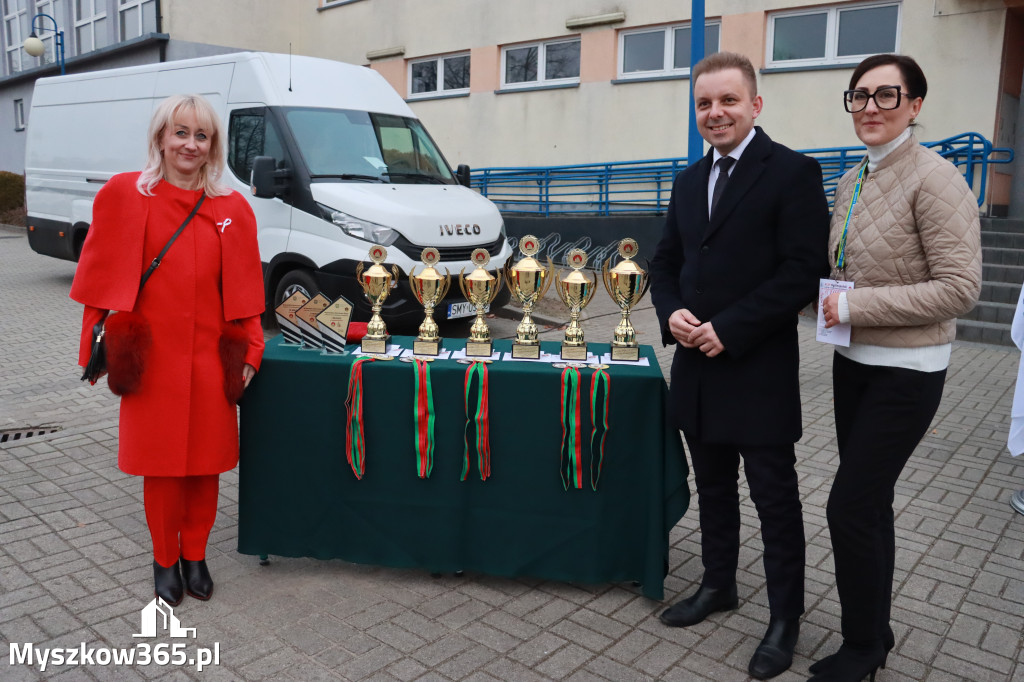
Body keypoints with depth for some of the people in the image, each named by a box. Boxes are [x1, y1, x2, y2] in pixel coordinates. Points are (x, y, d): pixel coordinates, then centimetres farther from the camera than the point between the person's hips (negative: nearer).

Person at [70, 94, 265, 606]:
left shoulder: (233, 209, 4)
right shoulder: (125, 195, -1)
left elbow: (243, 290, 6)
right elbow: (105, 277, 1)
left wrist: (248, 351, 2)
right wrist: (105, 337, -4)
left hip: (210, 357, 2)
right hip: (152, 356, -1)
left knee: (206, 462, 10)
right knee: (161, 463, 7)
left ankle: (195, 555, 29)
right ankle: (165, 559, 28)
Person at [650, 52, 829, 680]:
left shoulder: (793, 172, -8)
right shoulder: (689, 181, 13)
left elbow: (804, 271, -15)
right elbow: (666, 262, 16)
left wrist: (729, 329, -18)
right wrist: (672, 311, -5)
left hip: (760, 373, -6)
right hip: (698, 369, 6)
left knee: (775, 500, 6)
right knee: (714, 488, 19)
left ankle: (786, 617, 23)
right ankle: (719, 585, 38)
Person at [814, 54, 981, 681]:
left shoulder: (934, 179, -16)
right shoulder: (851, 181, 8)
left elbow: (960, 288, -20)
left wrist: (855, 306, -21)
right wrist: (829, 300, 1)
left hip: (906, 370, -8)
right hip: (854, 361, 8)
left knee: (851, 507, -4)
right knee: (869, 505, 16)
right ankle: (875, 630, 34)